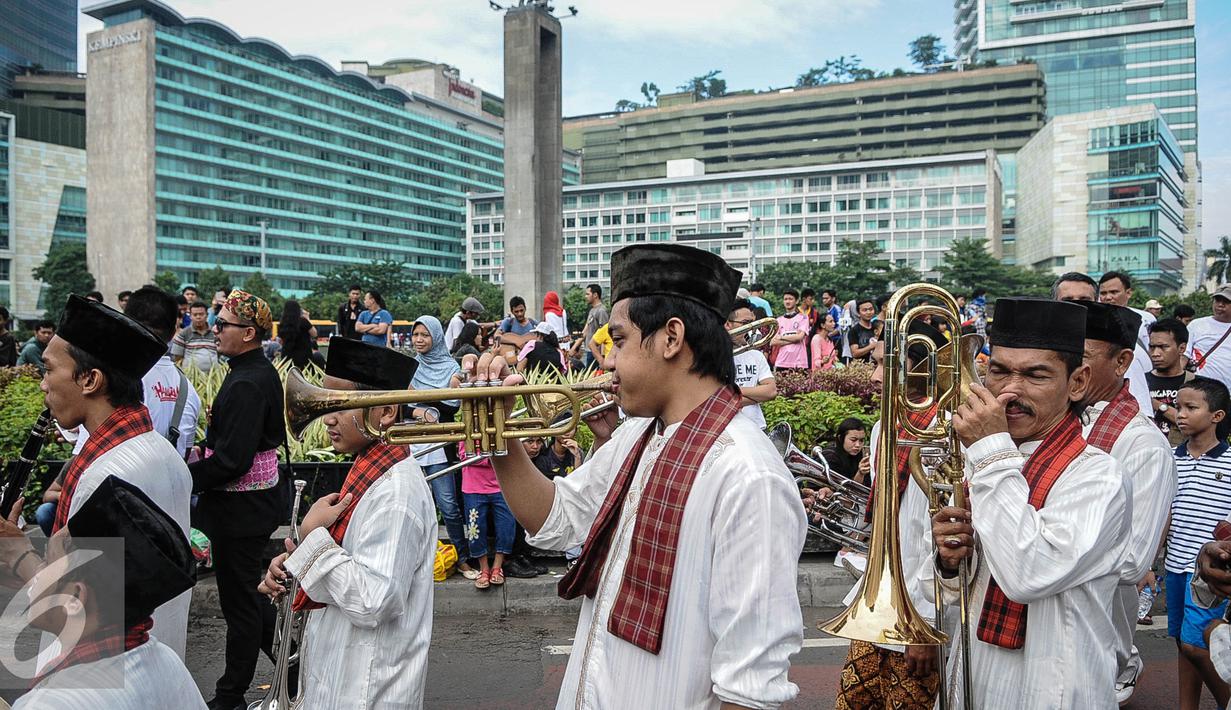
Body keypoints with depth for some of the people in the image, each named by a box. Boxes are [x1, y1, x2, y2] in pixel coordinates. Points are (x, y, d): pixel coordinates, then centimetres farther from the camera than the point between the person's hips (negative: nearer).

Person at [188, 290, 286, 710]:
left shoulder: (246, 384, -23)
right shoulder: (262, 373, 8)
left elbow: (232, 460, -27)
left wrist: (188, 478, -15)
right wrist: (207, 451, 6)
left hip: (241, 507, -10)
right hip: (258, 499, 10)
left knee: (239, 600, 4)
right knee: (247, 593, 21)